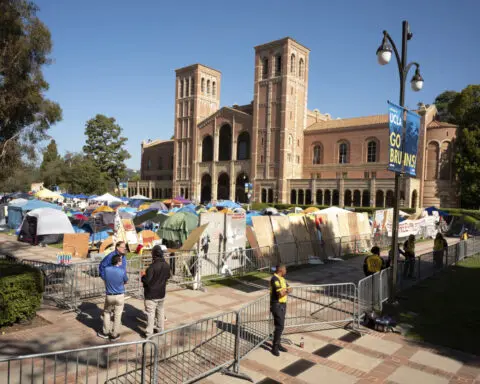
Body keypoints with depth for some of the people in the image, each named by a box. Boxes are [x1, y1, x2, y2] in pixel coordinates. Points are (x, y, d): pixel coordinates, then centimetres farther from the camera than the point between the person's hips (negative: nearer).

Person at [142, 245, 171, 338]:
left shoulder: (152, 266, -25)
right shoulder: (166, 265, -4)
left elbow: (146, 280, -24)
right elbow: (168, 276, 10)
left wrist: (143, 277, -4)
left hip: (151, 294, -6)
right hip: (161, 293, 6)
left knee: (150, 313, 3)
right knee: (160, 310, 21)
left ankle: (149, 333, 10)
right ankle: (160, 328, 33)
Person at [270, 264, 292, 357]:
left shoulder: (282, 278, 11)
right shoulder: (275, 279, -21)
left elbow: (289, 289, 9)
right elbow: (281, 294, -27)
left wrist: (286, 290, -13)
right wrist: (287, 291, -7)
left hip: (282, 304, 9)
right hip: (277, 305, -9)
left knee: (281, 325, 15)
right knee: (279, 326, -8)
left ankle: (278, 344, 26)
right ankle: (274, 347, 3)